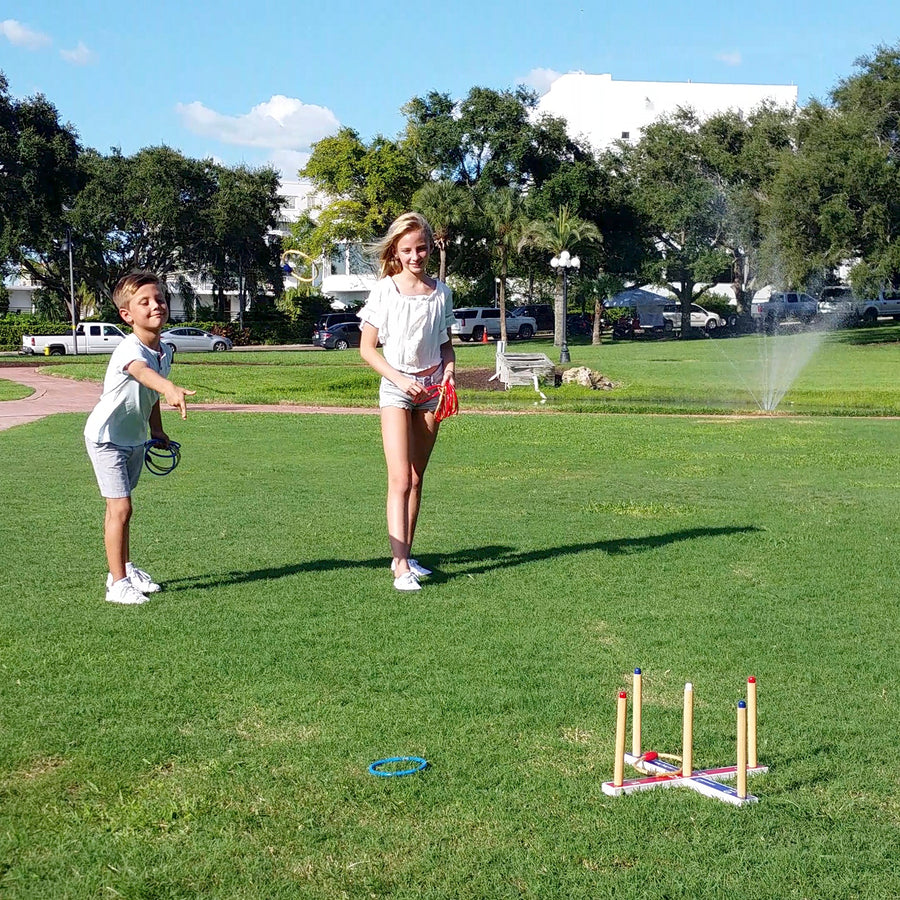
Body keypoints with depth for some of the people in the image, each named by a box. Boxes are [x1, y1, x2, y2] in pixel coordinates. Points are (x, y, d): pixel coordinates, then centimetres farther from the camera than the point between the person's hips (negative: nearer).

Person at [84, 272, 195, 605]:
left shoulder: (165, 351, -5)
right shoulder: (129, 349, -31)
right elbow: (142, 372, -56)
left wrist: (156, 430, 18)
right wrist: (170, 388, -75)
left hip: (135, 438, 8)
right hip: (106, 437, -8)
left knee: (119, 506, 21)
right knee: (120, 507, -12)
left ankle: (125, 569, 33)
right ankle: (118, 584, -6)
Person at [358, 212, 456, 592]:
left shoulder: (441, 293, 5)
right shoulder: (384, 292, -5)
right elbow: (367, 348, -4)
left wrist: (449, 371, -4)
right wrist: (400, 379, -15)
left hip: (430, 389, 4)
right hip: (396, 388, -4)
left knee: (416, 479, 8)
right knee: (399, 479, -14)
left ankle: (404, 555, 18)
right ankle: (401, 567, -18)